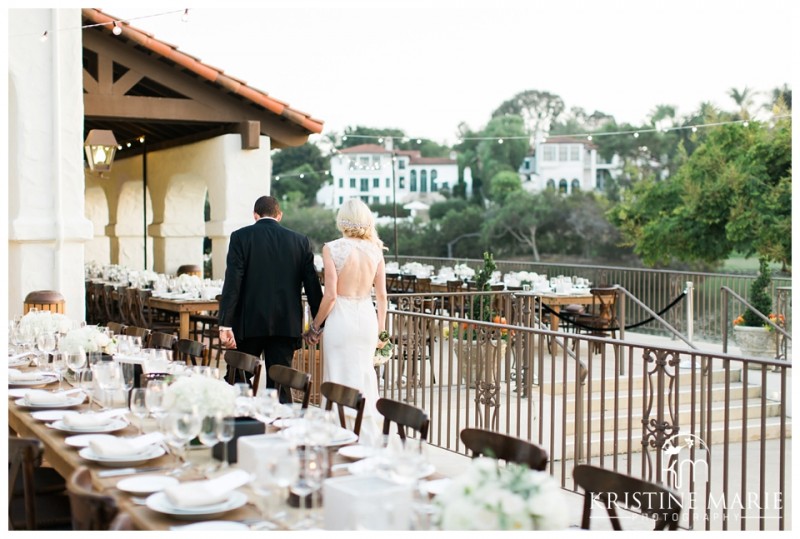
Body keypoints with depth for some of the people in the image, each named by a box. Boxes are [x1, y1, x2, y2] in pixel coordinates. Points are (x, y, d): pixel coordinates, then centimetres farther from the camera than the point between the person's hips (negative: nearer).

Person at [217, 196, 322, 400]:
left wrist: (225, 324, -11)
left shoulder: (241, 237, -2)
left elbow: (232, 282, -10)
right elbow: (312, 284, 5)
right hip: (286, 326, 2)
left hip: (249, 323, -2)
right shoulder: (300, 241, 5)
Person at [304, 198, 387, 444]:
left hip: (341, 318, -4)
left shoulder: (332, 248, -11)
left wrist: (315, 326, -1)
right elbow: (382, 296, 4)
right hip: (368, 316, 4)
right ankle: (369, 439, 22)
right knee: (366, 377, 14)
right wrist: (381, 329, 15)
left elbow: (330, 295, -13)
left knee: (342, 380, 5)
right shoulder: (375, 249, 1)